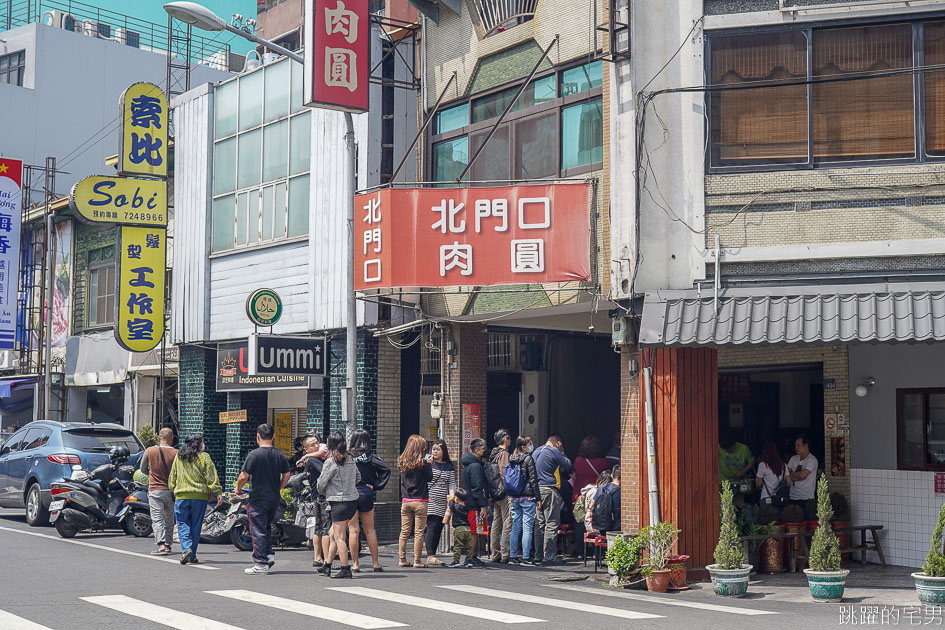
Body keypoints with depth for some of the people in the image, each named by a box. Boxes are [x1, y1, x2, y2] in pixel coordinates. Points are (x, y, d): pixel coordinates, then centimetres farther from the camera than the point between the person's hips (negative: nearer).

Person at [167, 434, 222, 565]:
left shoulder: (178, 457, 8)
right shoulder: (204, 457, -2)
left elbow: (172, 477, 16)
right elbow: (212, 477, -5)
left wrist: (173, 490, 30)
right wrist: (218, 493, -4)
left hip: (181, 495, 1)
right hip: (200, 496, -1)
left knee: (183, 524, 5)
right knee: (196, 525, 7)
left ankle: (186, 548, -19)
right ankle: (192, 556, 9)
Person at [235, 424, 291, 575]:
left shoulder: (254, 454, -13)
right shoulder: (280, 455, 4)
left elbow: (244, 476, -13)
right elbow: (286, 476, 11)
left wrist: (238, 489, 5)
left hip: (258, 498, -6)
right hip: (274, 498, 6)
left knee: (258, 530, 0)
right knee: (267, 527, 22)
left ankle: (261, 563, 0)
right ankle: (269, 555, 12)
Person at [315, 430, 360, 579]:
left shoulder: (331, 462, -13)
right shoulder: (351, 459, 7)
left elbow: (321, 484, -7)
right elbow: (358, 478, 19)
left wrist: (325, 493, 13)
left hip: (339, 502, -7)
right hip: (353, 500, 7)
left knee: (339, 537, -2)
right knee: (334, 535, 17)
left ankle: (345, 569, -3)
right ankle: (327, 566, 25)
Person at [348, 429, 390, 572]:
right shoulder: (370, 456, -2)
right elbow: (386, 470, -10)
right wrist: (376, 486, -4)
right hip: (366, 495, 1)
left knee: (353, 530, 3)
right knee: (369, 530, 11)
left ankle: (355, 564, 4)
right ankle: (376, 563, 13)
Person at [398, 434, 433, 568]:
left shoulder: (402, 462, 4)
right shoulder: (421, 463, -12)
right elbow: (429, 478, -1)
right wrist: (429, 465, 8)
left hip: (405, 501, 5)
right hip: (419, 501, -5)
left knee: (404, 531, 10)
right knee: (419, 532, -1)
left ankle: (402, 560, 12)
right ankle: (417, 561, -1)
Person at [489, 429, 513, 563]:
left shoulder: (493, 454, 14)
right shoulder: (504, 454, -11)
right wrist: (510, 494, -17)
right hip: (504, 494, -9)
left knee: (496, 524, 11)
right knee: (507, 523, -6)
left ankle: (495, 554, 14)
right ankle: (505, 555, -8)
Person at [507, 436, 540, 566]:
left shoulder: (512, 459, 9)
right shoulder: (528, 458, -10)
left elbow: (509, 478, 13)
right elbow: (533, 479, -11)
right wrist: (538, 498, -7)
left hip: (514, 497, 7)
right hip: (527, 496, -7)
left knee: (515, 526, 11)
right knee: (527, 527, -4)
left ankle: (513, 556, 13)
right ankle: (525, 557, -5)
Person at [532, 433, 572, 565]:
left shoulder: (537, 452, 16)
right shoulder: (554, 451, -9)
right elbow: (568, 465, -7)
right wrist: (562, 453, 6)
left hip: (537, 489, 8)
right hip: (550, 490, -8)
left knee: (540, 523, 12)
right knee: (552, 523, -6)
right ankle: (549, 556, -8)